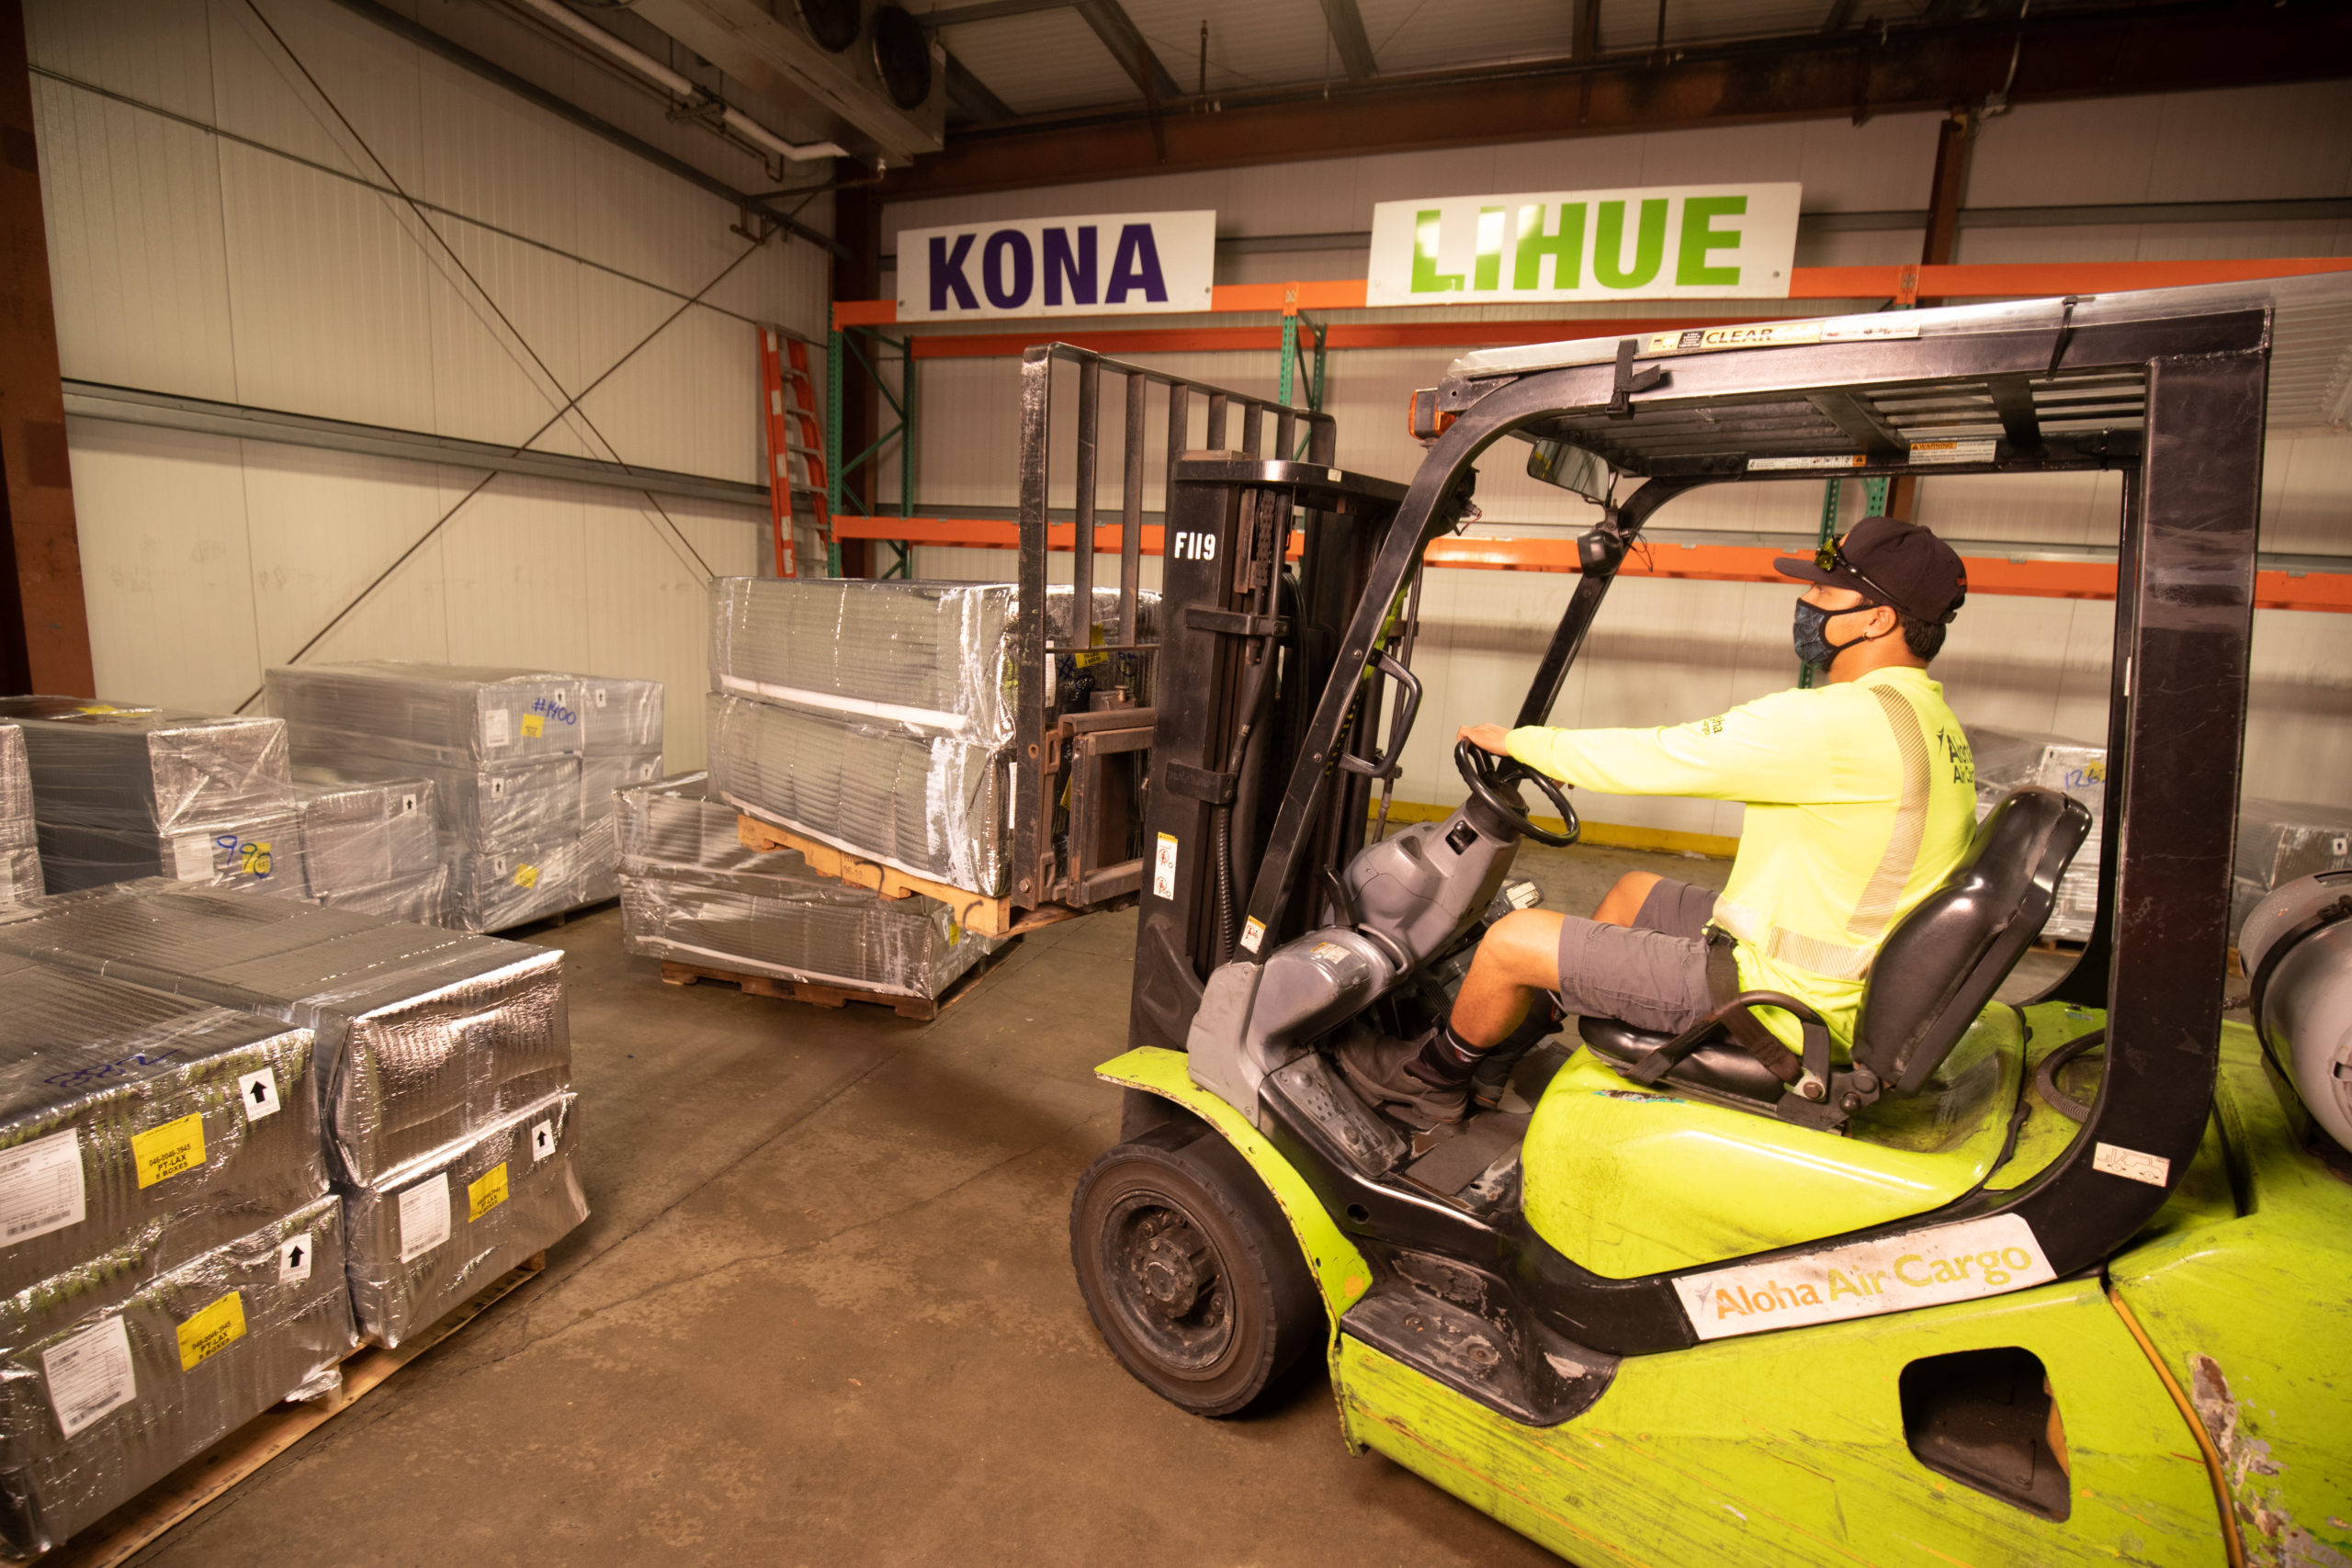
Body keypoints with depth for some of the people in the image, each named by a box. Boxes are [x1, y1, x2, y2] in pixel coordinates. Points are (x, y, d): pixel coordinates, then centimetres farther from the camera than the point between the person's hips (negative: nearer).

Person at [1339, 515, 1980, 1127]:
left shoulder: (1842, 721, -25)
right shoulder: (1936, 721, 7)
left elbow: (1651, 758, -21)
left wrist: (1517, 740, -6)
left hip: (1778, 997, -10)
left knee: (1512, 941, -7)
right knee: (1634, 890, 26)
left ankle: (1431, 1080, 21)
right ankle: (1516, 1034, 38)